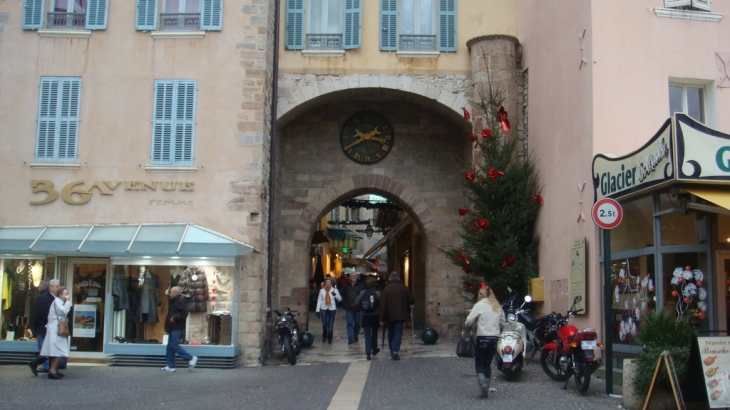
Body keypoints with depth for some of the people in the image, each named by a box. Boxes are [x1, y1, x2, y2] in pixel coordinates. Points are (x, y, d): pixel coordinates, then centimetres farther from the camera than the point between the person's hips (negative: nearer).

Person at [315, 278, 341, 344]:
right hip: (324, 309, 0)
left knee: (330, 325, 0)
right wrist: (317, 310, -1)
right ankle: (324, 337, 16)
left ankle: (329, 338, 14)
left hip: (332, 309, 0)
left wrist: (335, 295, -17)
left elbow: (340, 299, 2)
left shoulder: (335, 290, 2)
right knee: (324, 324, -8)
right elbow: (319, 300, 4)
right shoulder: (322, 290, 3)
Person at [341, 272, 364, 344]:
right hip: (349, 308, 1)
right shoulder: (346, 285, 6)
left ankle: (355, 336, 25)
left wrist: (361, 305, -12)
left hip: (357, 308, -1)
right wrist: (345, 304, 1)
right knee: (350, 323, -5)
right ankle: (350, 338, -7)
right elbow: (343, 296, 12)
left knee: (357, 323, 9)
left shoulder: (361, 286, -2)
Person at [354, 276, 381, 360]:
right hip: (375, 316, 0)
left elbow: (356, 302, -7)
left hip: (365, 316, 0)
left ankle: (368, 353, -10)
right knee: (374, 333, 20)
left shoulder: (362, 292, -7)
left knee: (367, 334, 0)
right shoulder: (377, 293, -11)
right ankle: (374, 349, 35)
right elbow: (381, 304, -16)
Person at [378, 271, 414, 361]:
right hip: (401, 315, 0)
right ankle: (395, 351, -15)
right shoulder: (404, 288, -2)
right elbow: (411, 301, 0)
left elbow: (382, 304, -7)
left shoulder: (386, 289, -5)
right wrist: (407, 310, 21)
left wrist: (382, 318, -4)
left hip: (390, 315, 1)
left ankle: (391, 350, 25)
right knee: (398, 333, 0)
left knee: (391, 333, 17)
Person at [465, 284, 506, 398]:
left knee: (479, 363, 7)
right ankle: (486, 390, 12)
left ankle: (482, 383, -14)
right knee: (487, 363, 13)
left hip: (482, 338, -5)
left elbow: (469, 321, -11)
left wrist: (467, 325, 10)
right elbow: (503, 324, 14)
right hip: (495, 338, 5)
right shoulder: (498, 306, 11)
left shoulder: (479, 305, -5)